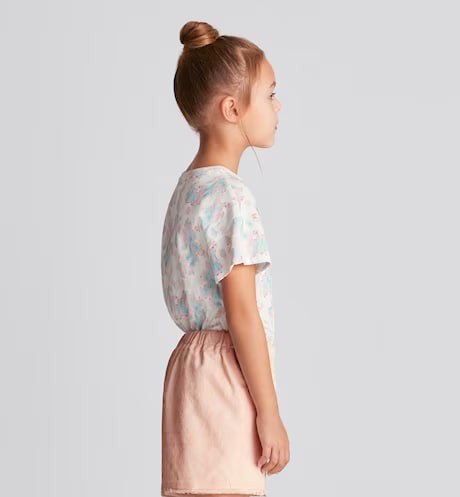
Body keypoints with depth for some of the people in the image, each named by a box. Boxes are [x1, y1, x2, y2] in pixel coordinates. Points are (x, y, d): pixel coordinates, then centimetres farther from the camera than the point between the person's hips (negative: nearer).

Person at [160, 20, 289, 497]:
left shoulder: (189, 185, 13)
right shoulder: (230, 196, -16)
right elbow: (243, 314, -18)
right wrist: (269, 413, -15)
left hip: (200, 364, 10)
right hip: (226, 377, -10)